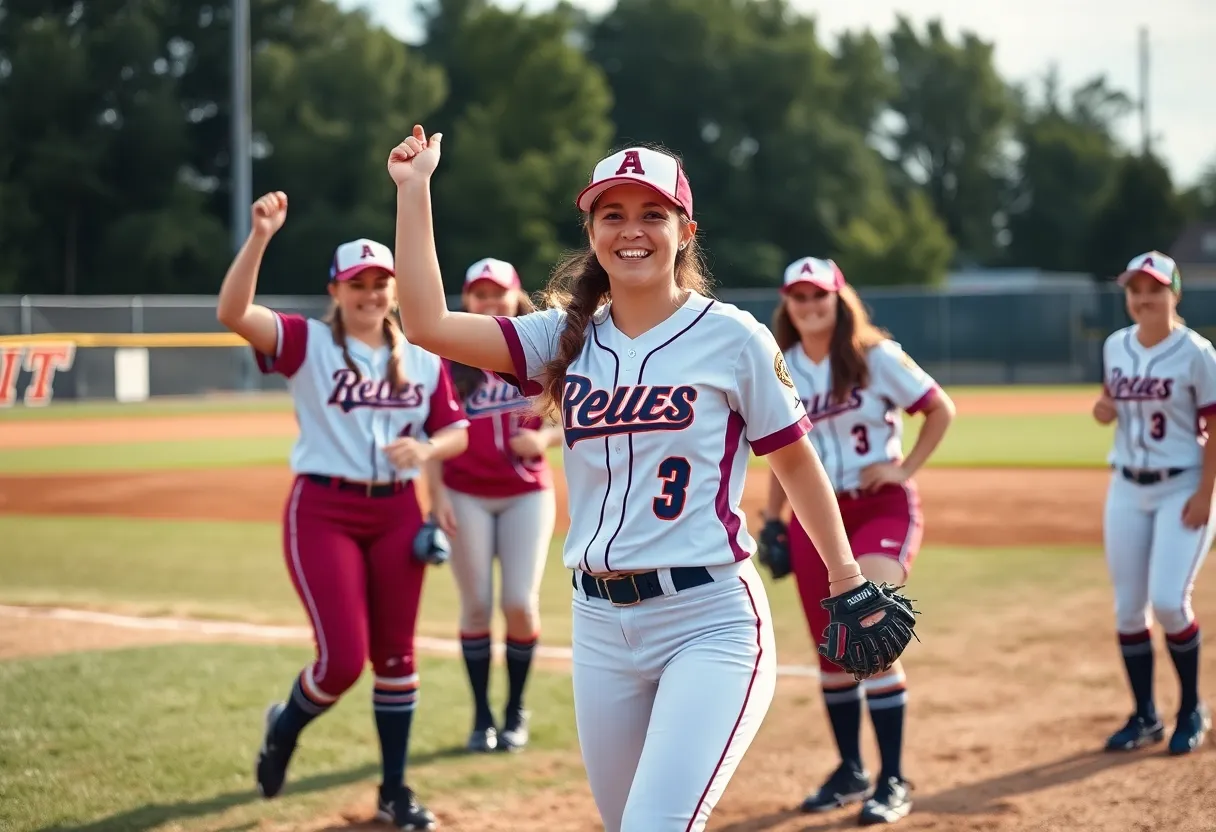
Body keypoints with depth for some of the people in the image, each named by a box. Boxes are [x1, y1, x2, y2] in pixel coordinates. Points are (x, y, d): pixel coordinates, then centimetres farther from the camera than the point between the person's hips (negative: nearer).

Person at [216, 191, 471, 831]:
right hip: (323, 513, -4)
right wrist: (260, 237, -31)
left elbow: (456, 430, 10)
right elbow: (232, 313, -19)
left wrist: (426, 449, -13)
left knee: (395, 654, 8)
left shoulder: (421, 358, 8)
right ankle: (285, 726, 23)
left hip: (396, 513, 4)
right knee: (343, 657, -10)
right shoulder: (307, 344, -4)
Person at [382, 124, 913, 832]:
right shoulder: (566, 339, 6)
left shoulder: (732, 337, -3)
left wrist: (848, 581, 4)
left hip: (710, 619, -5)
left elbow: (795, 457, 4)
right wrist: (414, 188, -2)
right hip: (600, 624, 5)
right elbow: (428, 323, -3)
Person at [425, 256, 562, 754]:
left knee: (521, 604, -5)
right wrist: (437, 495, -10)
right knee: (476, 606, 2)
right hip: (466, 496, 0)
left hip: (527, 494, 1)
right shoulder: (450, 357, -1)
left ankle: (516, 712, 12)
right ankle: (482, 717, 12)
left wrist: (544, 438, -16)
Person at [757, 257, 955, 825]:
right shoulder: (780, 372, 5)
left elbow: (940, 410, -2)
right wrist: (771, 520, 10)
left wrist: (905, 469, -10)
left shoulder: (876, 357, -7)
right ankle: (850, 771, 25)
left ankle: (892, 780, -8)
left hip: (881, 507, -4)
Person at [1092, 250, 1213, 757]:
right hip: (1127, 488, 6)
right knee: (1128, 607, 4)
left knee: (1167, 601, -14)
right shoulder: (1114, 347, 6)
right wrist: (1102, 409, -4)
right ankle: (1145, 718, 17)